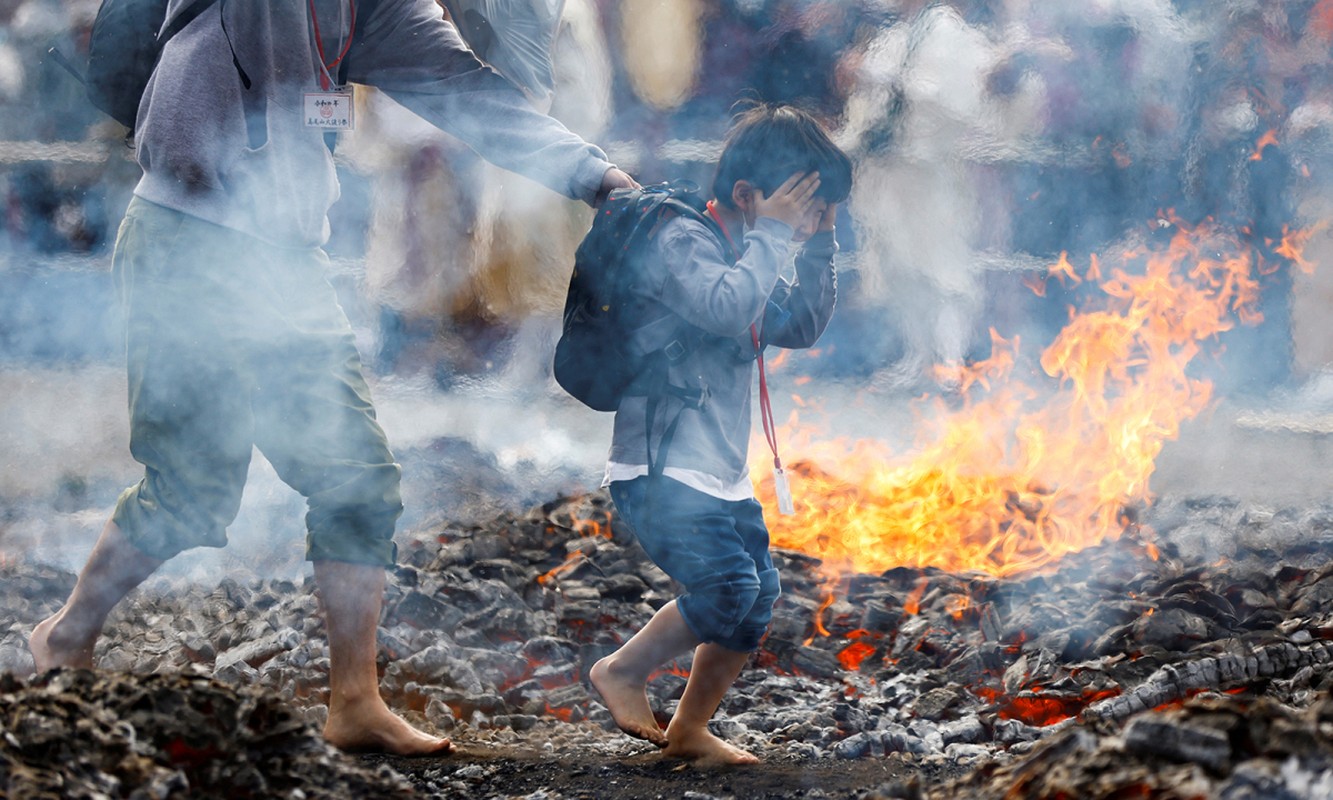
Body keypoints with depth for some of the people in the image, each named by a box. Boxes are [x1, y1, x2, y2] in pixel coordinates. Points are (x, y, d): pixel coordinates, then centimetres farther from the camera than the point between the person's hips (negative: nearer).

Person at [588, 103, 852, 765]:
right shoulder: (681, 243, -13)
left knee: (759, 597, 6)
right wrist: (772, 234, -20)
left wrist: (819, 241, 9)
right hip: (662, 467, -10)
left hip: (721, 472, 10)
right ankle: (621, 671, 0)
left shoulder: (745, 256, 16)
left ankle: (689, 729, 19)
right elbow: (729, 308, -31)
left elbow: (803, 327, 18)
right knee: (727, 589, -22)